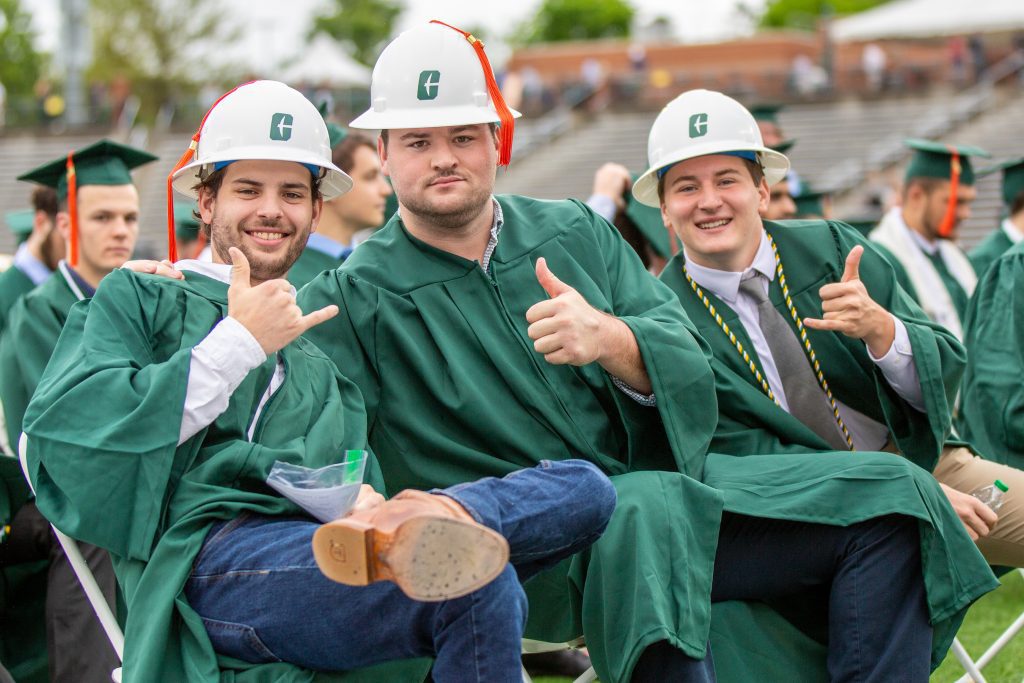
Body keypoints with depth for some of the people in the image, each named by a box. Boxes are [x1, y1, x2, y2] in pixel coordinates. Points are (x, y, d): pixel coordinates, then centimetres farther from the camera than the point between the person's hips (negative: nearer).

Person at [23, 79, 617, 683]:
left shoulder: (325, 367, 36)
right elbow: (62, 433, 0)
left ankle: (412, 528, -44)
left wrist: (368, 510, -5)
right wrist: (239, 344, 2)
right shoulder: (140, 299, 20)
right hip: (210, 556, -7)